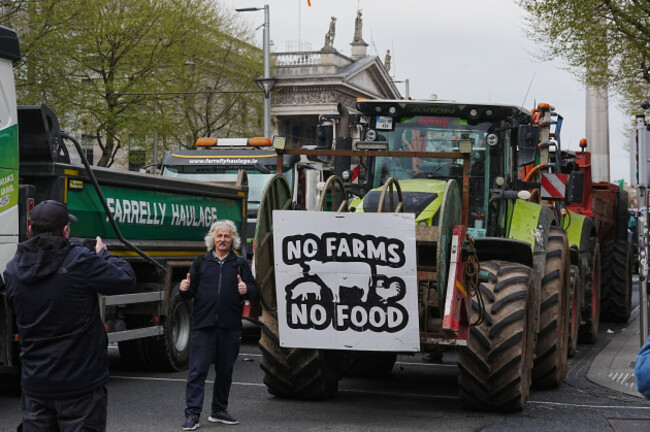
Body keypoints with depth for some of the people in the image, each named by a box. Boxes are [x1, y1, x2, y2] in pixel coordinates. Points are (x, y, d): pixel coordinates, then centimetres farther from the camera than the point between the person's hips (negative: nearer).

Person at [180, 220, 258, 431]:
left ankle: (219, 411, 24)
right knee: (197, 370, -6)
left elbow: (253, 290, 6)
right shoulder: (201, 262, 11)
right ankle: (192, 414, -5)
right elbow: (191, 292, 12)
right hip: (203, 326, -1)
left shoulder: (240, 264, 11)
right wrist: (185, 289, -10)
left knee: (225, 371, 11)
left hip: (230, 326, 2)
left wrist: (246, 289, -16)